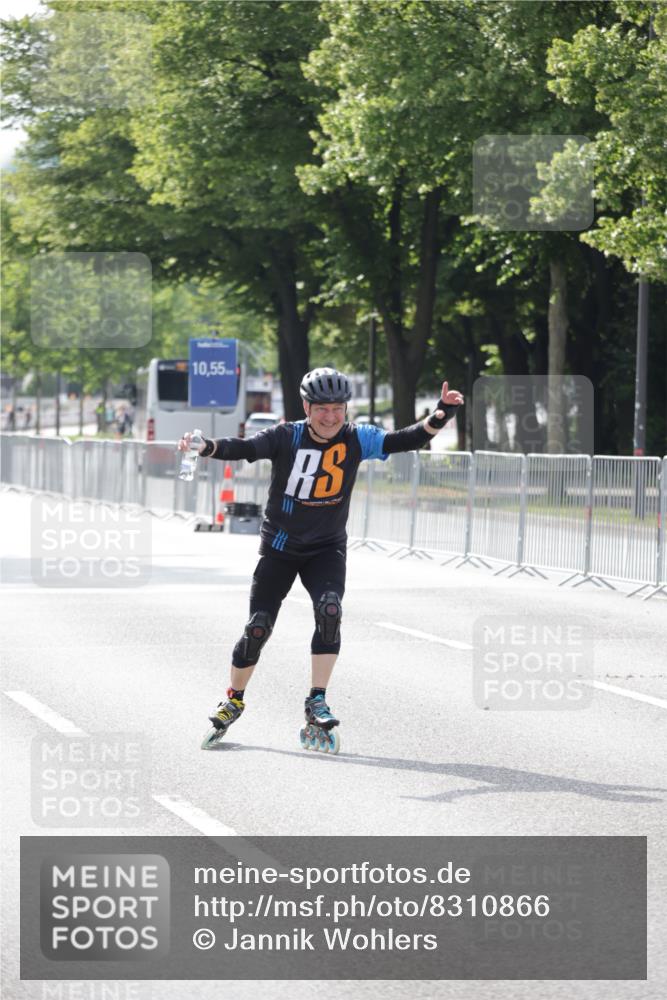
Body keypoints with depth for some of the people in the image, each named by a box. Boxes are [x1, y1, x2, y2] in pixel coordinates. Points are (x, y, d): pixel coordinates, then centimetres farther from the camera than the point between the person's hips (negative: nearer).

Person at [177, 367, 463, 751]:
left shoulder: (357, 439, -8)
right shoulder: (286, 438, -14)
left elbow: (408, 440, -13)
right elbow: (244, 448, -26)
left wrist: (442, 416, -29)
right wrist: (207, 447, -45)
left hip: (327, 549, 1)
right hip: (280, 547, -1)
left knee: (330, 611, -24)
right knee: (258, 628, -1)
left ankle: (317, 701, -16)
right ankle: (234, 700, 21)